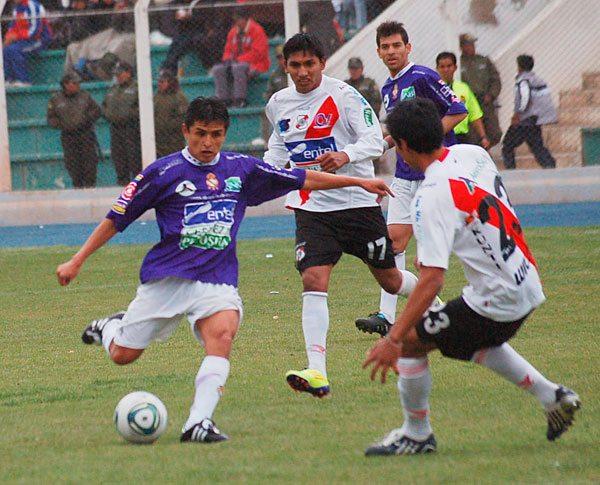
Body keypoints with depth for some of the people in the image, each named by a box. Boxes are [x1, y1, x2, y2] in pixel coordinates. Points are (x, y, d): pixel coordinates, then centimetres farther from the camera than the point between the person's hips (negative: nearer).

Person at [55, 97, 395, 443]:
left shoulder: (241, 169, 8)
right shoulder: (164, 172, -3)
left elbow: (301, 179, 16)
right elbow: (117, 219, 2)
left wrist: (358, 182, 16)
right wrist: (77, 262, -1)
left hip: (218, 280, 1)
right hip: (166, 277, -1)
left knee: (223, 333, -29)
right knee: (123, 356, 2)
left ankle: (199, 423, -34)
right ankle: (110, 328, 40)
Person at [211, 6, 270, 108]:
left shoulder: (257, 30, -9)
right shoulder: (233, 32, 14)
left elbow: (257, 53, -16)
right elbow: (228, 49, 21)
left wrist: (238, 60, -19)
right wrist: (227, 59, -4)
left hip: (255, 65, -7)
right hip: (236, 63, 7)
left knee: (238, 68, -37)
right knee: (217, 69, -13)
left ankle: (240, 99, -33)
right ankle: (224, 99, -16)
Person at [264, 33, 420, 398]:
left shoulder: (343, 94, -11)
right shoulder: (279, 104, 6)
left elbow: (375, 140, -16)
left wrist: (345, 155, -35)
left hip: (358, 201, -3)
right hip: (312, 207, 3)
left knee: (389, 279, 12)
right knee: (313, 280, -17)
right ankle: (317, 373, -24)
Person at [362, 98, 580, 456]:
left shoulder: (432, 198, -23)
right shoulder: (473, 154, 1)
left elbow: (432, 279, -29)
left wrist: (394, 338, -29)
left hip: (497, 300, -9)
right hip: (529, 284, 9)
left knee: (410, 344, 1)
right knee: (477, 342, 34)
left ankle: (417, 435, 15)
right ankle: (552, 396, 31)